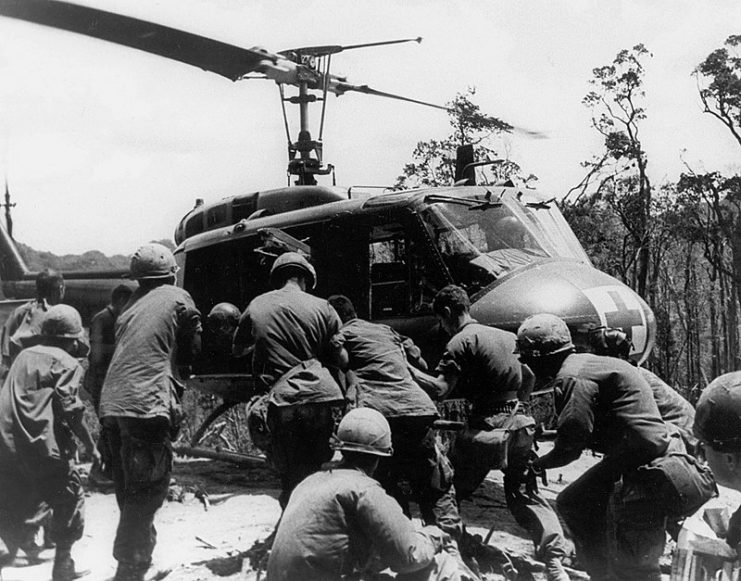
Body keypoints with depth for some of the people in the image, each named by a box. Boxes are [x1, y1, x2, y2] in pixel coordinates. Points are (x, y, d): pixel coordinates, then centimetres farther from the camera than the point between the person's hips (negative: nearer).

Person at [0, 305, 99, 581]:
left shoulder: (23, 356, 18)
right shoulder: (67, 363, 0)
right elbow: (67, 408, -10)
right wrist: (90, 445, -3)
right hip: (43, 447, -6)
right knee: (70, 498, 12)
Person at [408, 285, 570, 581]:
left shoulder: (461, 341, -7)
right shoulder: (506, 335, 15)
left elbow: (439, 389, -17)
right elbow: (529, 376, 23)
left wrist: (407, 368, -10)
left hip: (487, 426, -7)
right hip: (521, 424, 7)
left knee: (450, 488, 9)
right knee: (523, 492, 14)